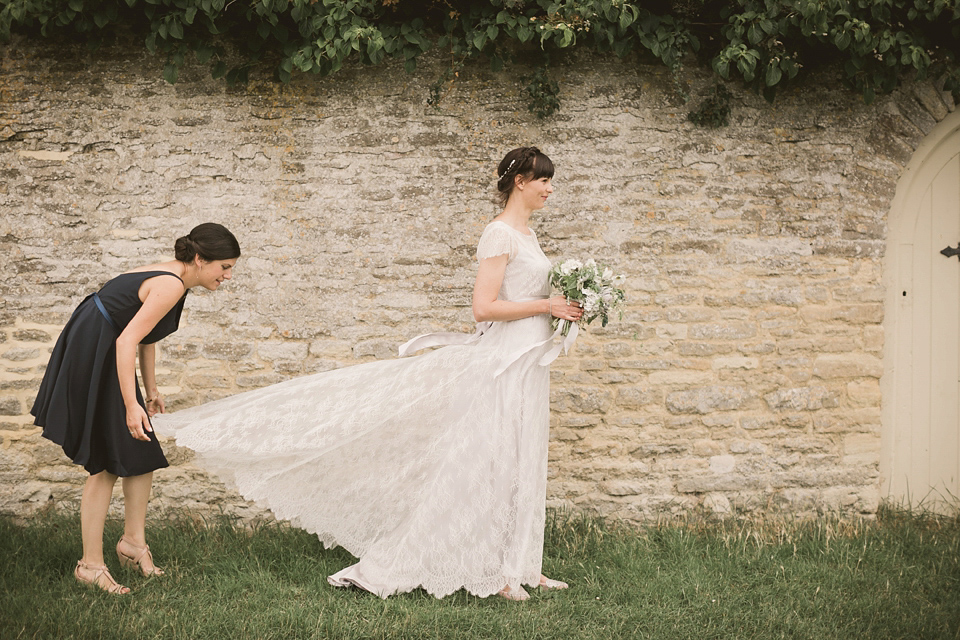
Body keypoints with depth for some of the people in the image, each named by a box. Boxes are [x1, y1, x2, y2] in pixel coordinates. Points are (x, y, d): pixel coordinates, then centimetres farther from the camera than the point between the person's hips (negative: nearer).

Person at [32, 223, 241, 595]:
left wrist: (151, 389, 27)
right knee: (105, 464, -5)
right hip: (90, 360, -10)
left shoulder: (169, 278, 9)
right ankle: (90, 565, 3)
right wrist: (131, 406, -30)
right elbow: (127, 341, -28)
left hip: (104, 360, 10)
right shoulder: (171, 286, -22)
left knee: (143, 455, 11)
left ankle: (133, 541, 21)